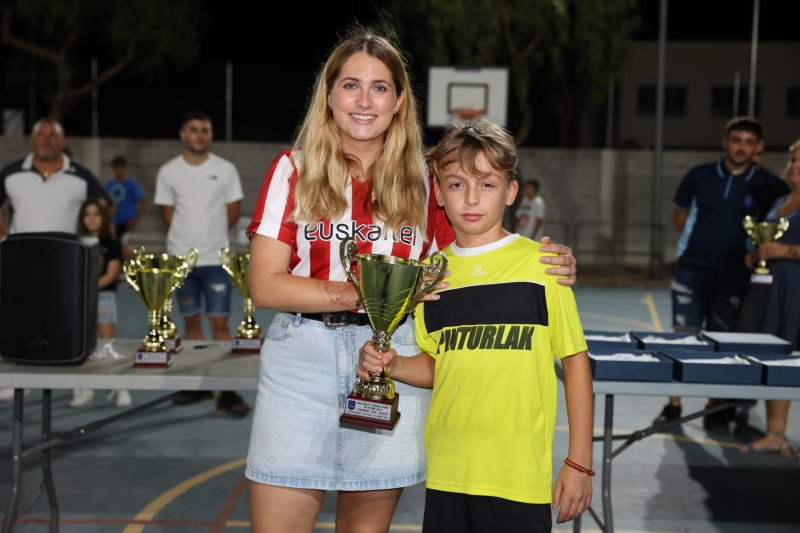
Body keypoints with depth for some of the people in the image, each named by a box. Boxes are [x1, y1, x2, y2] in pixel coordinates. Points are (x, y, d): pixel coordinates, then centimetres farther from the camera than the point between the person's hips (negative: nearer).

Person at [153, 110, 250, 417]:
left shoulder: (226, 170, 0)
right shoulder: (168, 172, 3)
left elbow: (232, 214, 5)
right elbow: (168, 216, 7)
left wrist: (211, 236, 5)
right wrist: (190, 237, 3)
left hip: (216, 259, -2)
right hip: (182, 258, 2)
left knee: (220, 323, -5)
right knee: (191, 321, 10)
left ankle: (227, 392, -3)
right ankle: (198, 384, 20)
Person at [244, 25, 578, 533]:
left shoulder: (422, 181, 8)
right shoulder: (294, 170, 2)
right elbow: (265, 285, -5)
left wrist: (548, 265, -7)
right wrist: (363, 293, -17)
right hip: (301, 357, -1)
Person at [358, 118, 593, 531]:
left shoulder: (541, 264, -5)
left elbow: (576, 361, -2)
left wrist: (579, 463, -3)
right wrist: (391, 365, -5)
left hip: (519, 477, -3)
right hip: (445, 474, 3)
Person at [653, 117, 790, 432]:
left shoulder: (767, 185, -2)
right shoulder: (699, 176, 1)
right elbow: (679, 215, 13)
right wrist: (700, 241, 2)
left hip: (734, 276, 0)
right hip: (692, 270, 1)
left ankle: (715, 409, 15)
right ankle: (673, 405, 8)